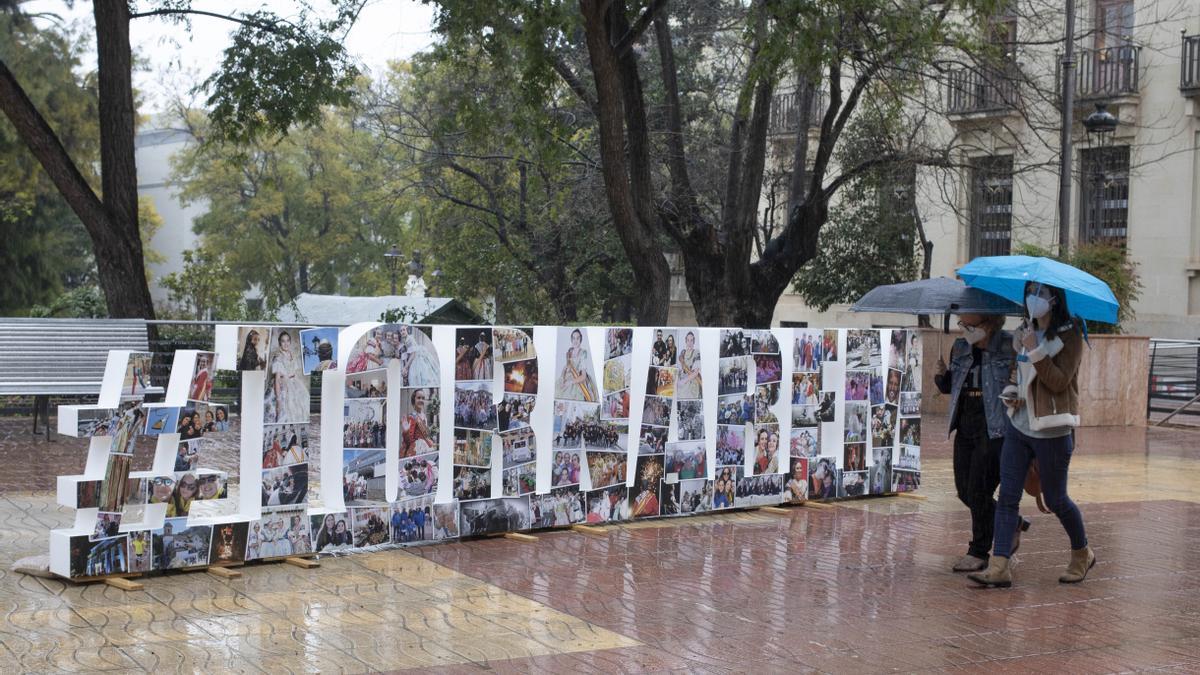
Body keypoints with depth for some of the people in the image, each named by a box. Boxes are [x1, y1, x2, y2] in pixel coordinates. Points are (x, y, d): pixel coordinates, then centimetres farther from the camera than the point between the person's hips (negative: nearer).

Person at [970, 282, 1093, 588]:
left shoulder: (1069, 335, -9)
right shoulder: (1024, 333, 12)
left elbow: (1060, 382, -18)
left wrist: (1035, 351, -24)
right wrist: (1011, 390, 4)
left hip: (1052, 431, -6)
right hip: (1019, 426, 6)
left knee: (1055, 499, 6)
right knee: (1007, 496, -3)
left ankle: (1082, 554, 30)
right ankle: (999, 567, -5)